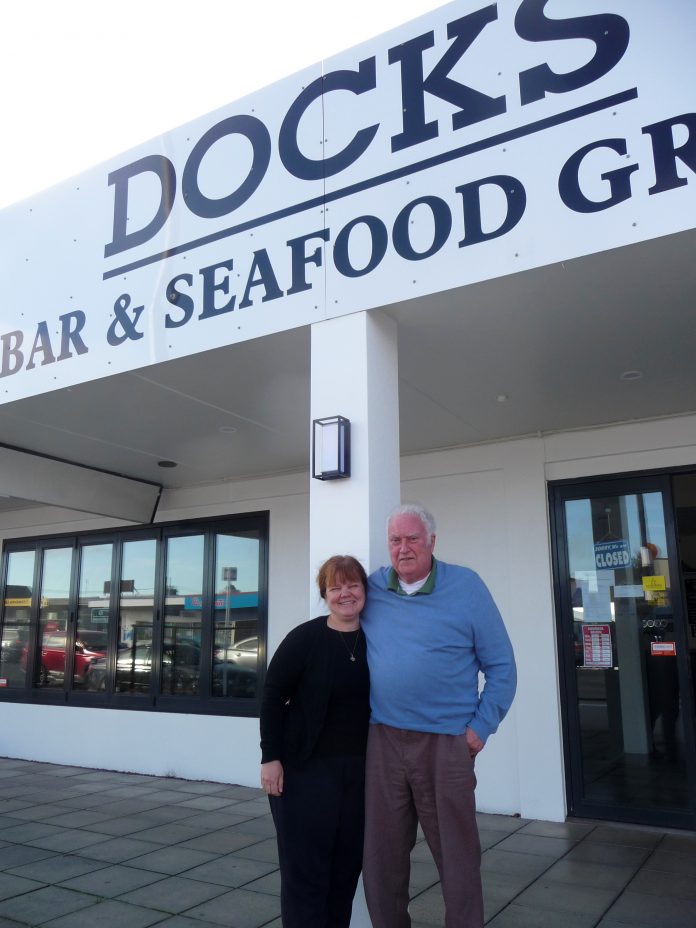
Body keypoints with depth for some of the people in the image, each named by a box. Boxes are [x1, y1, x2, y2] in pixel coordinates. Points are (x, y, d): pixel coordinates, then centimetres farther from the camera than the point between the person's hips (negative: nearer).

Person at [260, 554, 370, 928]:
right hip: (306, 768, -4)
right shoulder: (304, 638, -12)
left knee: (347, 862, 14)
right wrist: (271, 757, -14)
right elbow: (272, 697, -10)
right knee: (305, 864, 3)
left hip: (357, 768, 5)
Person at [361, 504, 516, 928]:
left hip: (446, 742, -2)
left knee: (458, 855, 9)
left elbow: (501, 665, 0)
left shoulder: (466, 586, -4)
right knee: (382, 856, 14)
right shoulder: (372, 589, 4)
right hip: (382, 739, 3)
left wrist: (481, 726, -6)